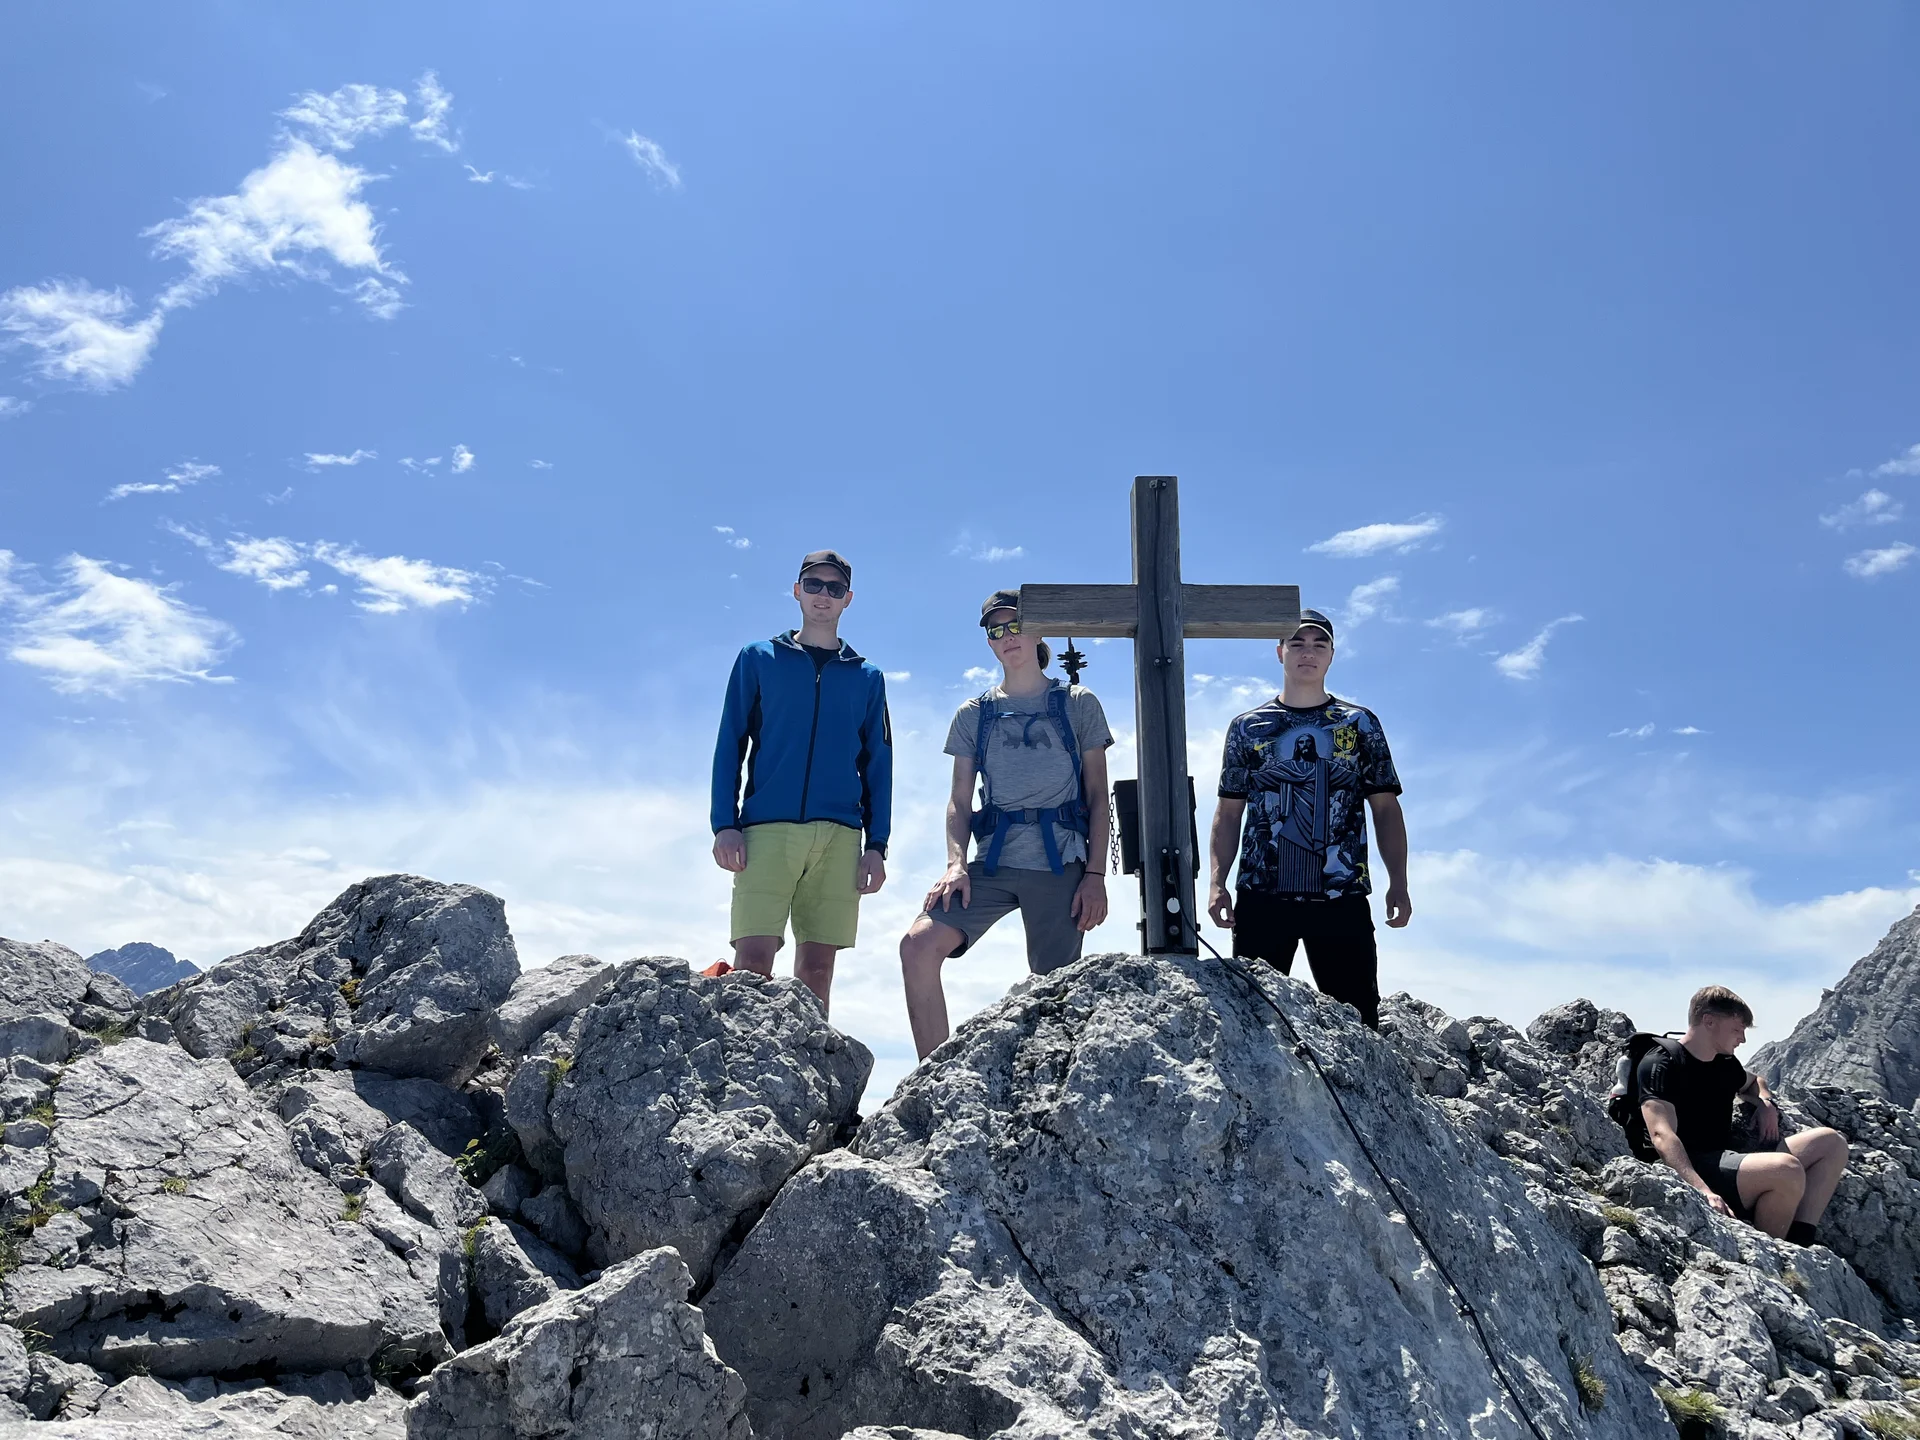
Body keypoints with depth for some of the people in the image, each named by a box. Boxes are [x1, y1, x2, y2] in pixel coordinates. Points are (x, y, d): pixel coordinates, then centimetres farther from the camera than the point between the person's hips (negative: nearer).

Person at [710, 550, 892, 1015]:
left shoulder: (867, 678, 17)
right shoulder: (758, 659, 13)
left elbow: (878, 766, 14)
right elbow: (729, 745, 8)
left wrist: (877, 845, 3)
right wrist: (724, 825, -4)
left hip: (838, 837, 2)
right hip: (767, 829, -1)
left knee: (818, 965, 0)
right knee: (753, 957, -12)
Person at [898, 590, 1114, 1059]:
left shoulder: (1078, 704, 9)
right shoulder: (973, 715, 15)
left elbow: (1097, 796, 6)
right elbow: (959, 799, 10)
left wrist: (1096, 875, -4)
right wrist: (956, 863, -7)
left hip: (1060, 865, -2)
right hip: (992, 862, 2)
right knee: (919, 945, -19)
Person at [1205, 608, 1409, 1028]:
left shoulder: (1360, 724, 10)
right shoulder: (1247, 727, 11)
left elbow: (1385, 807, 7)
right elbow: (1229, 813, 9)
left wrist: (1398, 883, -4)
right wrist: (1217, 882, -2)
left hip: (1342, 898, 0)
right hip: (1261, 896, 0)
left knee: (1356, 1017, 1)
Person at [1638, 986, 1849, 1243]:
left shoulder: (1725, 1064, 18)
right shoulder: (1661, 1064, -11)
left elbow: (1753, 1082, 43)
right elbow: (1663, 1136, -24)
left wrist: (1767, 1103, 17)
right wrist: (1702, 1190, -38)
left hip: (1729, 1163, 10)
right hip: (1693, 1170, -10)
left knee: (1832, 1142, 8)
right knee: (1788, 1170, -33)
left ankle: (1798, 1243, -10)